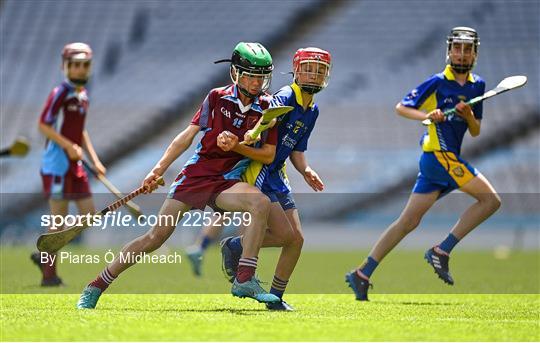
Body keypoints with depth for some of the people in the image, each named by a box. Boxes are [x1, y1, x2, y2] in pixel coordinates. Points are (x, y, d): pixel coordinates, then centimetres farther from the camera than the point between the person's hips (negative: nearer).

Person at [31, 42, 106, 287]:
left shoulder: (83, 95, 14)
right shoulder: (60, 93, -11)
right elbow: (43, 125, -16)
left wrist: (95, 160, 19)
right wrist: (69, 145, -23)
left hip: (75, 165, 9)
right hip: (57, 164, -9)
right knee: (59, 218, -5)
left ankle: (44, 255, 16)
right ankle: (49, 273, 4)